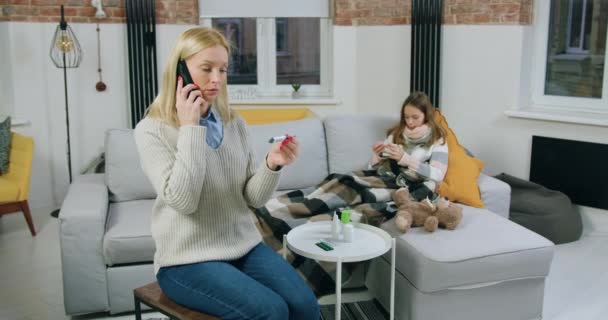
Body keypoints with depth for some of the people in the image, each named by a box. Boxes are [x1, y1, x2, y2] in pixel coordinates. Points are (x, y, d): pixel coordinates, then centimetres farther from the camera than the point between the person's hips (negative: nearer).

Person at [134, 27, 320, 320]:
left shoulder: (235, 124, 5)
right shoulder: (151, 130, -9)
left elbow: (253, 198, 3)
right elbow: (182, 200, -20)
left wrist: (271, 165, -17)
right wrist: (190, 128, -18)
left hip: (244, 245, 5)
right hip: (187, 259, -4)